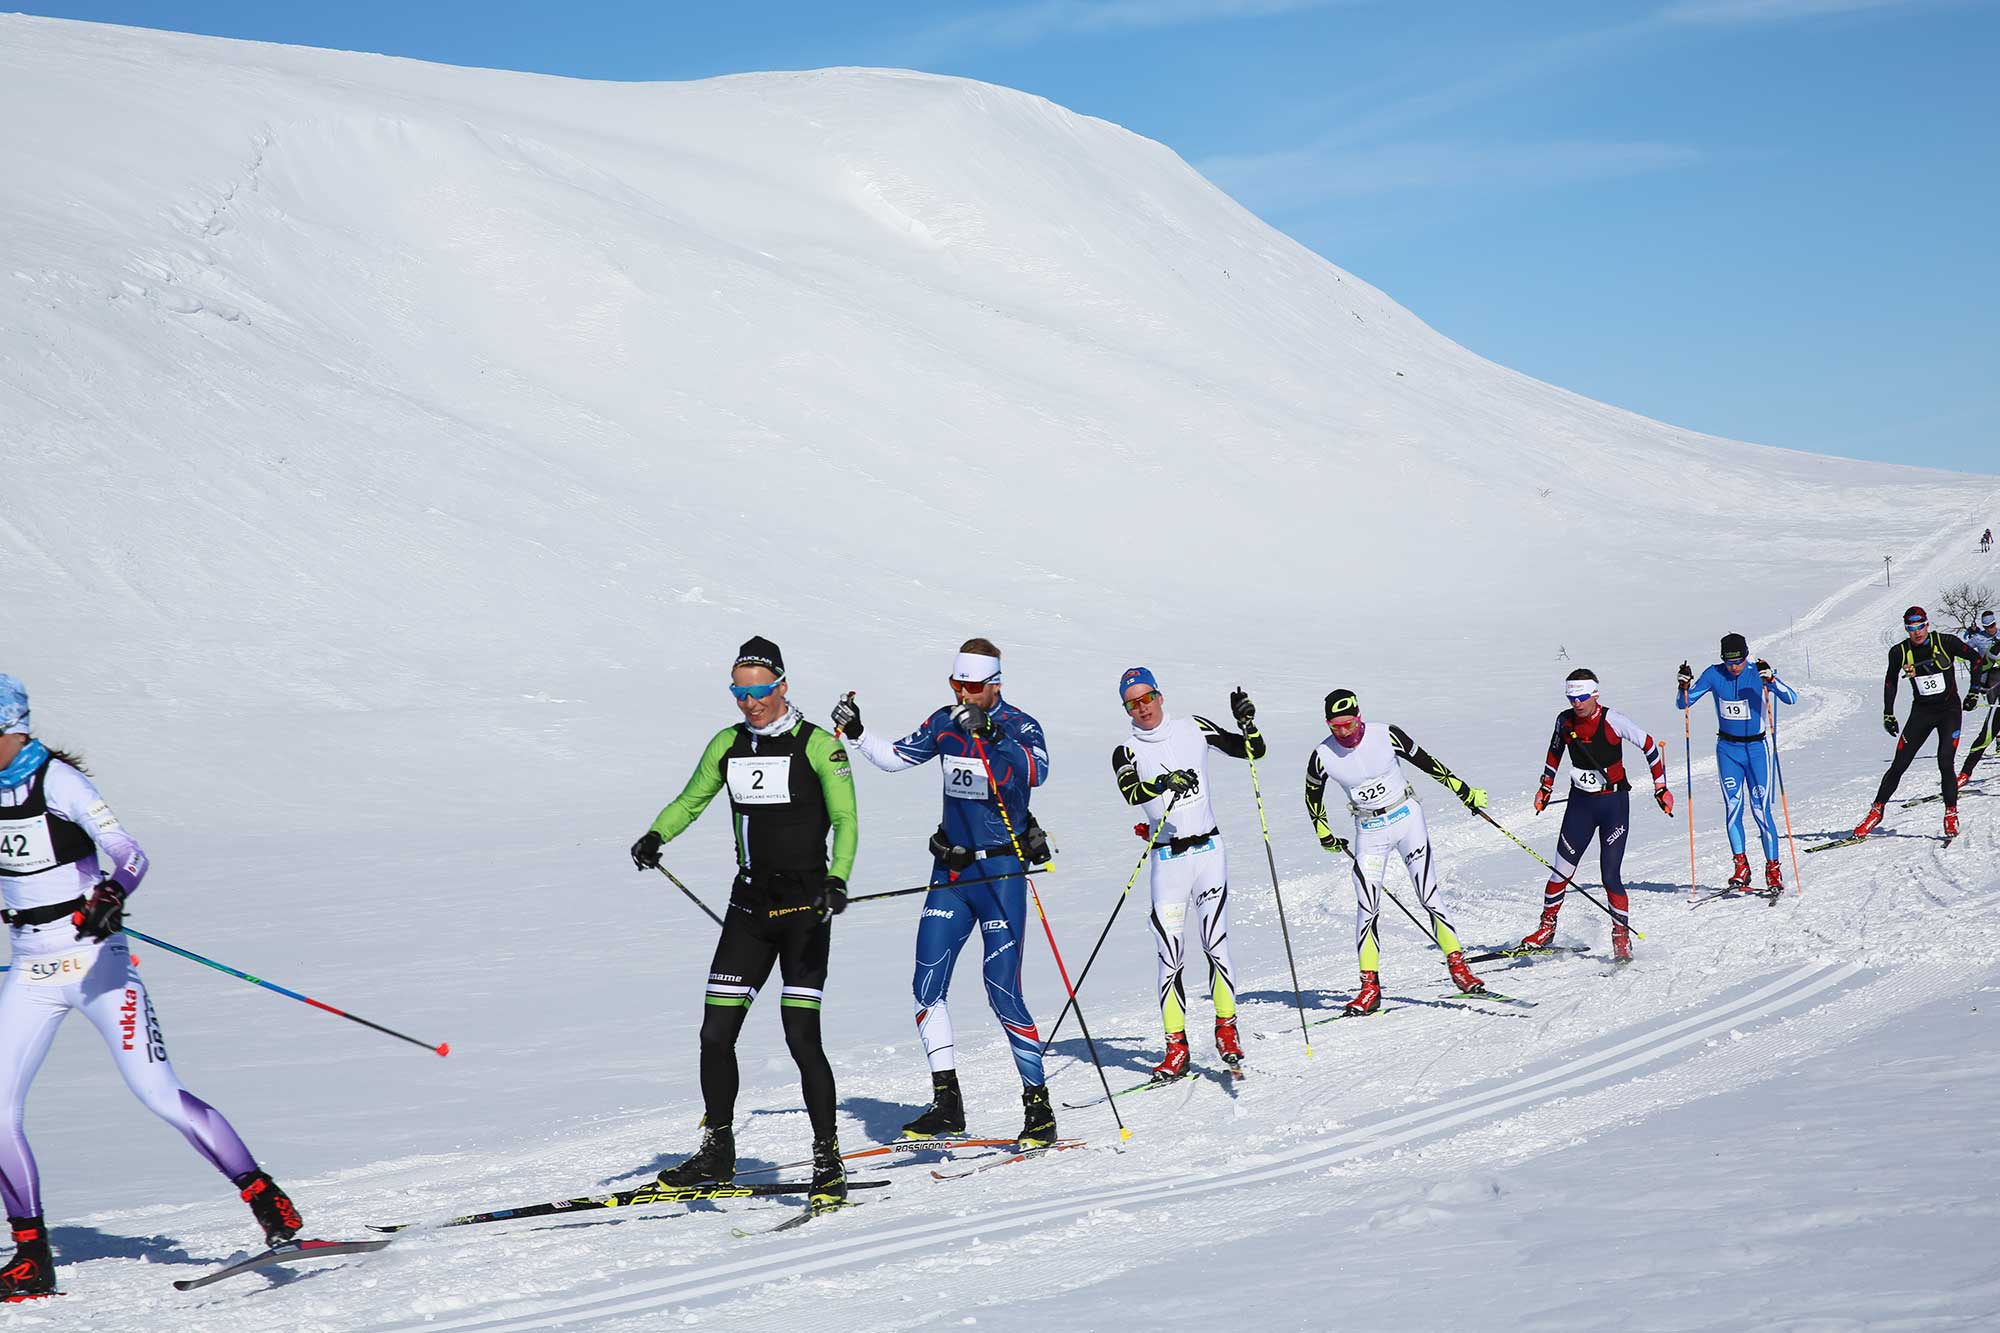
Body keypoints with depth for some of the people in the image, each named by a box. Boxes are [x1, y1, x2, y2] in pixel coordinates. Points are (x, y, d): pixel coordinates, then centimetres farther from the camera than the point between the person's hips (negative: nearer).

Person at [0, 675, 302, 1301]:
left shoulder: (55, 780, -14)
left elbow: (129, 855, -25)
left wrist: (109, 897, -43)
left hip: (94, 961, -6)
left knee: (159, 1094, -12)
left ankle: (270, 1204, -3)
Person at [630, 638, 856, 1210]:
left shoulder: (818, 745, -7)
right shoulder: (728, 745, 9)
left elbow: (846, 821, -10)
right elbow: (691, 801, 17)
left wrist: (838, 880, -27)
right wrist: (655, 836, -4)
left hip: (805, 907, -5)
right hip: (749, 905, 5)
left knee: (802, 1038, -11)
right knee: (716, 1034, 2)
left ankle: (828, 1163, 0)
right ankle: (717, 1153, 19)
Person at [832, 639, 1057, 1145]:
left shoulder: (1020, 727, -11)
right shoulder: (945, 722, 5)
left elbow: (1035, 771, -31)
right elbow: (895, 757, 15)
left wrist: (986, 733, -42)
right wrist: (854, 732, 0)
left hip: (1001, 874, -6)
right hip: (950, 872, 6)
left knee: (1003, 992, -8)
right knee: (927, 985, 0)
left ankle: (1039, 1107, 2)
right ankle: (947, 1103, 9)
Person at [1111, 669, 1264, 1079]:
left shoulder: (1193, 730, 6)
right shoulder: (1127, 752, 1)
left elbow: (1253, 752, 9)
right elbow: (1130, 792, -21)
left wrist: (1246, 721, -9)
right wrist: (1165, 782, -39)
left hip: (1208, 850, 0)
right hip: (1167, 859, 0)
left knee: (1216, 944, -8)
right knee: (1169, 957, -3)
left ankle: (1226, 1031, 4)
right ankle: (1176, 1049, 2)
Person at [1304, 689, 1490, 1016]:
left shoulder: (1386, 735, -14)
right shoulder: (1322, 757, -11)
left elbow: (1426, 762, -2)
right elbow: (1313, 796, 8)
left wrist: (1465, 791, 5)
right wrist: (1325, 836, 15)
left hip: (1407, 819, -1)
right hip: (1368, 832, 1)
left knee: (1429, 896, -6)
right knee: (1367, 907, -7)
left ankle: (1458, 965, 4)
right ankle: (1370, 987, 0)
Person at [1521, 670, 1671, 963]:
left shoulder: (1613, 720, -16)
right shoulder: (1565, 721, -3)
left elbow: (1649, 746, -6)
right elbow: (1555, 750, 18)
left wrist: (1660, 787, -3)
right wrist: (1545, 787, 20)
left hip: (1614, 803, -4)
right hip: (1580, 803, 4)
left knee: (1611, 875, -10)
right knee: (1562, 870, 0)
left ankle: (1622, 936, 4)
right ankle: (1547, 927, 15)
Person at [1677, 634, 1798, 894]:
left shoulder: (1759, 673, -11)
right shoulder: (1714, 675, -7)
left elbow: (1791, 698, -21)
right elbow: (1682, 704, -5)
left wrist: (1771, 680, -38)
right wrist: (1685, 686, -26)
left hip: (1756, 748, -2)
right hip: (1727, 749, 2)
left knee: (1761, 810, -6)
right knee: (1732, 807, -5)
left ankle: (1773, 869, 2)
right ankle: (1741, 867, 3)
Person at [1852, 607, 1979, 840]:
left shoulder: (1945, 643, -13)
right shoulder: (1900, 652, -7)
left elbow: (1975, 659, 0)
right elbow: (1890, 681, 10)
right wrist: (1888, 713, 7)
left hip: (1949, 709, -2)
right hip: (1921, 711, 2)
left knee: (1945, 763, -16)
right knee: (1899, 766, -1)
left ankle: (1951, 814, -1)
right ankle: (1876, 810, 12)